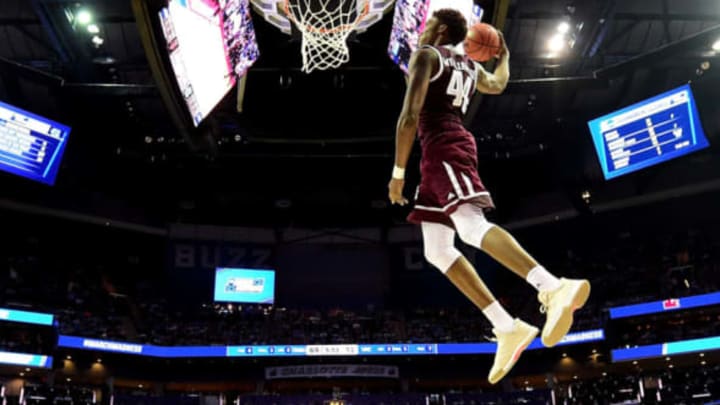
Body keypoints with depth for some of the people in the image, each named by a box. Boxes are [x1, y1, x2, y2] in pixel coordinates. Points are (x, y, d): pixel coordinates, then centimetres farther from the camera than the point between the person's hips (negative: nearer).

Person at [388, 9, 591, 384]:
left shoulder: (426, 55, 1)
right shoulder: (469, 66, 25)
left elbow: (410, 117, -10)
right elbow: (497, 84, 47)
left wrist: (398, 172, -10)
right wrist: (503, 56, 64)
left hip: (444, 149, -9)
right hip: (444, 155, 9)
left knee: (472, 228, -29)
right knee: (437, 251, 3)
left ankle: (554, 288, -45)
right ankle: (508, 329, -3)